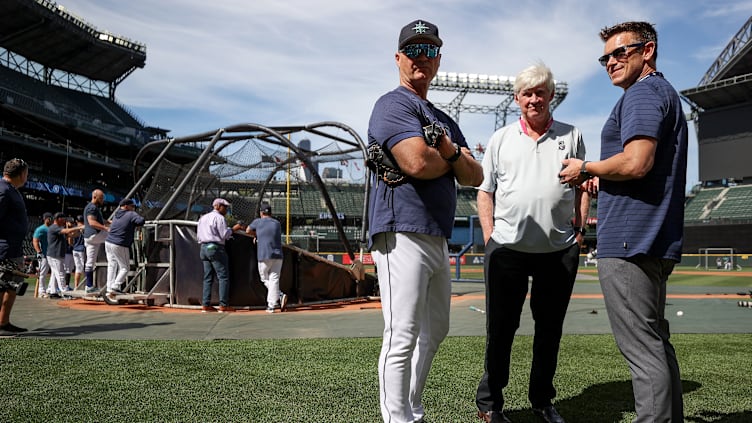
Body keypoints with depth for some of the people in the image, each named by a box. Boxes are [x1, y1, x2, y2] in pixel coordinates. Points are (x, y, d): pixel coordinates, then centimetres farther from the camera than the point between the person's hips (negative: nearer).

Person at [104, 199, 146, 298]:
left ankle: (109, 288, 16)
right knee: (125, 268, 3)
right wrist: (135, 224, 0)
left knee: (112, 266, 16)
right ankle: (115, 287, -8)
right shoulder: (131, 214, -9)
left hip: (108, 242, 8)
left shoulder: (116, 214, 14)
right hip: (120, 246, -7)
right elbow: (141, 221, -24)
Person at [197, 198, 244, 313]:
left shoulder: (202, 218, 19)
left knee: (208, 277, 8)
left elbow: (198, 236, 20)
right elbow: (224, 235, -13)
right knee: (223, 277, -6)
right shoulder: (219, 217, -6)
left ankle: (205, 304, 4)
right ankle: (223, 305, -10)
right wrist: (233, 229, 1)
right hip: (215, 248, -8)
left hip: (203, 248, 9)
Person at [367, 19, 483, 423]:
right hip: (404, 234, -10)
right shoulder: (393, 103, -5)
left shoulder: (444, 119, 23)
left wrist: (451, 153, -7)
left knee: (434, 332, 18)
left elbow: (475, 176, 13)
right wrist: (452, 161, -1)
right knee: (403, 339, -8)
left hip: (438, 238, 10)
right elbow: (417, 162, -22)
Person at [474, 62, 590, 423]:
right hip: (507, 247, -1)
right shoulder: (500, 139, 9)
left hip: (560, 249, 2)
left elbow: (582, 187, 15)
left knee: (550, 328, 11)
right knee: (500, 327, 4)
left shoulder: (571, 136, 11)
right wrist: (489, 237, -2)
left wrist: (580, 228, 4)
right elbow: (485, 191, 8)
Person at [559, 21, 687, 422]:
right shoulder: (666, 94, 25)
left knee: (643, 349, -7)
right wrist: (601, 181, 20)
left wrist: (586, 169, -7)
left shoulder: (643, 92, -8)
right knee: (656, 341, 16)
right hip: (656, 241, 11)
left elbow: (636, 163, -23)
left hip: (629, 242, -11)